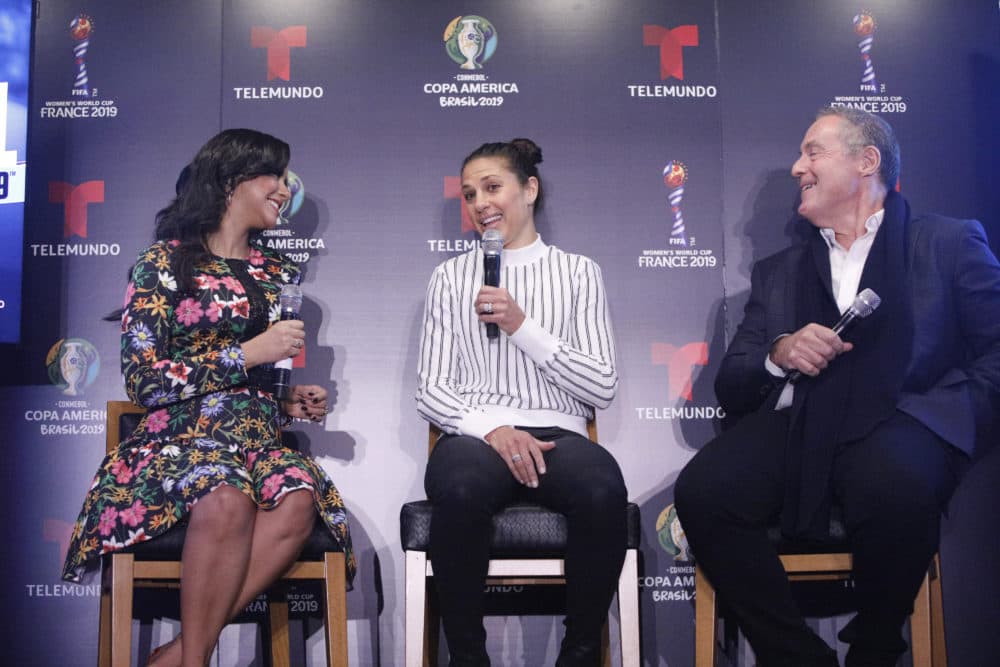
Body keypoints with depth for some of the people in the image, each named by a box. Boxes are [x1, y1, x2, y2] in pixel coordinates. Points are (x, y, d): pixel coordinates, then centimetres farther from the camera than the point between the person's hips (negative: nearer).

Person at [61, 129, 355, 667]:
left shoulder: (278, 274, 19)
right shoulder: (165, 263, 2)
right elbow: (143, 382, -7)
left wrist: (290, 402, 7)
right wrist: (247, 355, -11)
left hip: (257, 438, 4)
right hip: (178, 437, -4)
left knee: (298, 501, -32)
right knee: (227, 498, -39)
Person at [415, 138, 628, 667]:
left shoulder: (578, 272, 14)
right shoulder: (452, 276, 16)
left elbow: (602, 388, 5)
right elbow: (430, 391, 8)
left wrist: (523, 326, -5)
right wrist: (490, 429, -12)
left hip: (556, 433, 0)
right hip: (476, 434, 0)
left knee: (603, 491, -35)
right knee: (460, 490, -37)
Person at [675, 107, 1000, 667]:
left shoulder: (951, 244, 15)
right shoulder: (777, 272, 25)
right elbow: (731, 390, 17)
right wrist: (777, 355, -3)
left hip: (899, 423, -2)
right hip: (797, 427, 3)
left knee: (897, 485, -37)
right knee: (700, 490, -26)